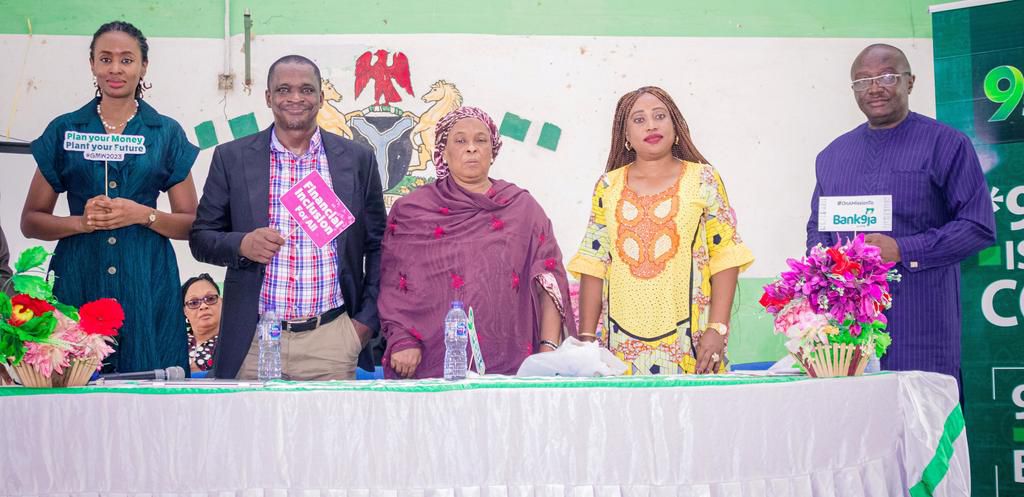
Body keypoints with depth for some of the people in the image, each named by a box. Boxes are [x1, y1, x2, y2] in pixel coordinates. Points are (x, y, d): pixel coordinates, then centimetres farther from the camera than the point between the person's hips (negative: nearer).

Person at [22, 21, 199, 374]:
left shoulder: (167, 133, 8)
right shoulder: (64, 130, 9)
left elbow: (191, 225, 7)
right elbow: (31, 221, 9)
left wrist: (143, 214, -10)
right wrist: (81, 221, -9)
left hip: (147, 283, 0)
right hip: (77, 282, 0)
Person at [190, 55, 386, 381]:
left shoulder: (358, 159, 6)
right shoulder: (232, 158, 5)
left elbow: (378, 246, 10)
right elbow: (201, 238, 8)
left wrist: (368, 319, 2)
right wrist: (241, 245, -13)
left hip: (333, 341, 0)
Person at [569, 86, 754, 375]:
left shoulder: (703, 180, 3)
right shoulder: (608, 186, 8)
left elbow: (725, 257, -1)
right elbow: (593, 265, 7)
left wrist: (718, 329, -10)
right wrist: (587, 337, 1)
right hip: (622, 340, 2)